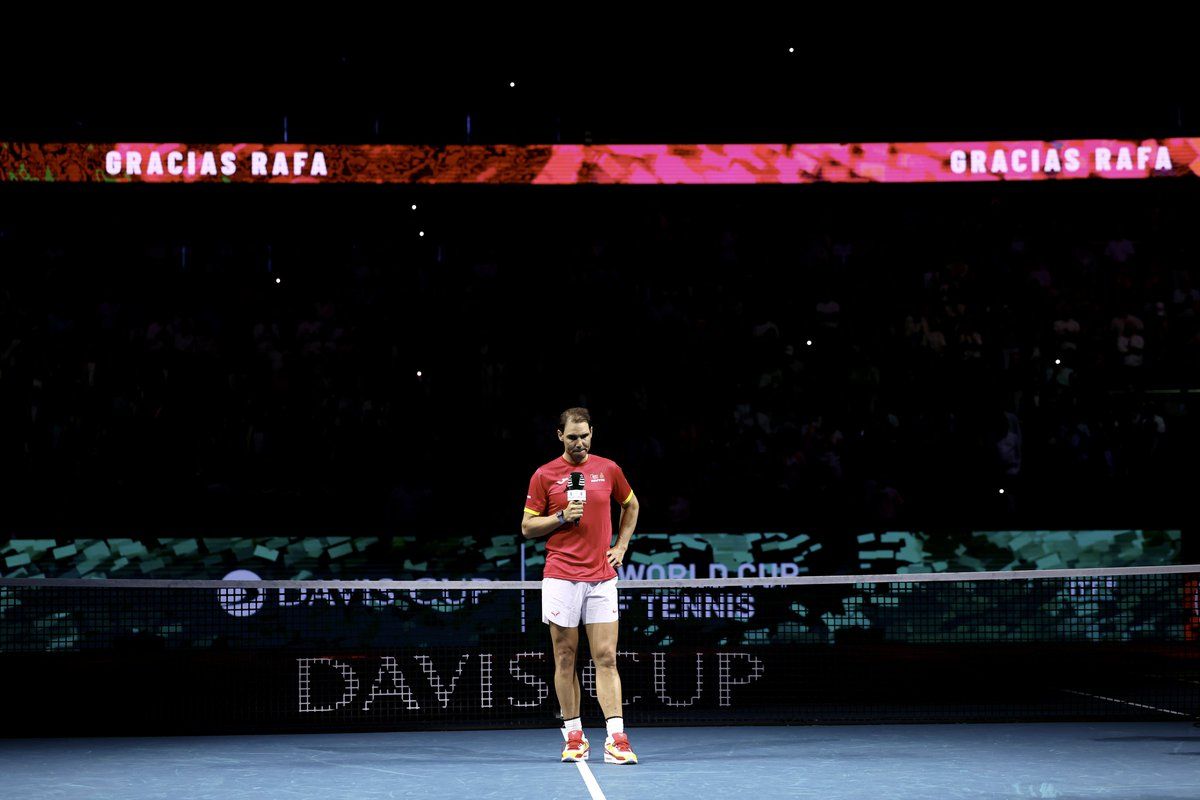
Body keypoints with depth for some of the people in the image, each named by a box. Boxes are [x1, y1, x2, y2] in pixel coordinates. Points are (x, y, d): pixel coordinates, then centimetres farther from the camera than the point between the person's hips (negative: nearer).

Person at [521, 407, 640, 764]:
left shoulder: (608, 469, 8)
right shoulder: (544, 475, 2)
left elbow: (631, 506, 25)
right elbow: (527, 526, 5)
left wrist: (621, 546, 14)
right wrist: (562, 517, -11)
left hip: (601, 578, 1)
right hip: (561, 578, -1)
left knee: (606, 658, -5)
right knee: (565, 657, 3)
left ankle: (615, 739, -10)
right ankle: (574, 737, 11)